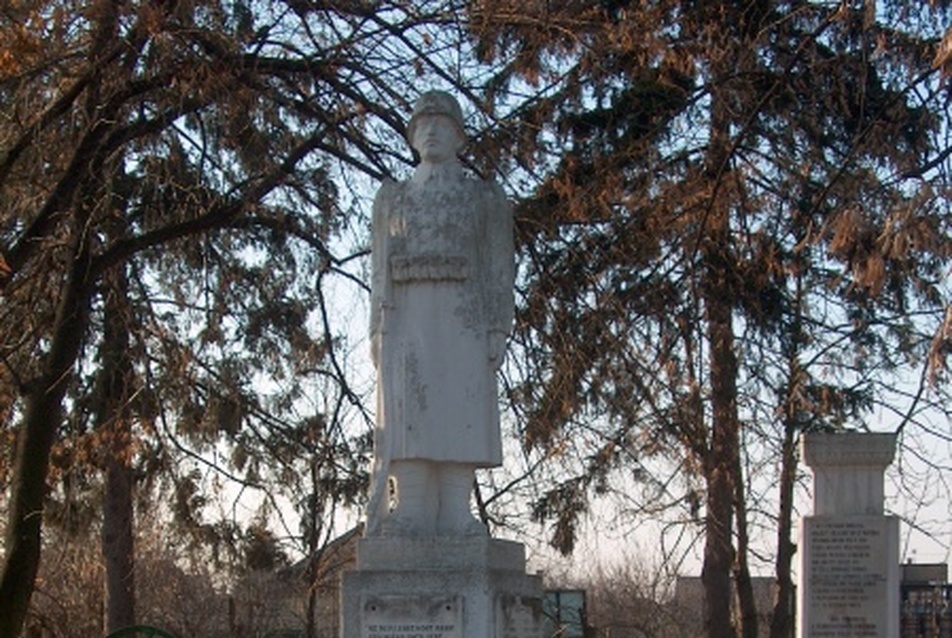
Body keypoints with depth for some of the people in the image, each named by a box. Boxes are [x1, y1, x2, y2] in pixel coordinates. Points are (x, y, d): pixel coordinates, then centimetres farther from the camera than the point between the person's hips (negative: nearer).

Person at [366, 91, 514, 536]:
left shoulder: (485, 197, 11)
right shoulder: (393, 198, 18)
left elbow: (499, 270, 5)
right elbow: (380, 269, 14)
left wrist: (498, 331, -6)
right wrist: (377, 330, 2)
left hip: (462, 321, -2)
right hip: (406, 320, 2)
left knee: (458, 419, -9)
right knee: (408, 421, -8)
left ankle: (455, 519, -10)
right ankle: (409, 519, -10)